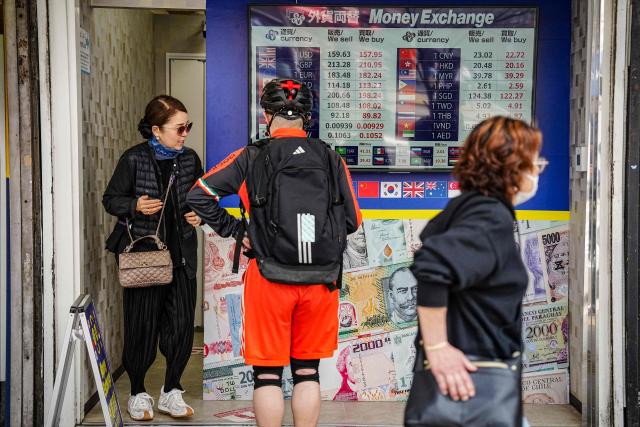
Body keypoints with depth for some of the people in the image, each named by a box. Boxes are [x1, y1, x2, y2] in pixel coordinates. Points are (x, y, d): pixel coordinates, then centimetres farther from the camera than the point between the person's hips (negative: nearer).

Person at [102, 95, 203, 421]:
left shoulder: (190, 159, 5)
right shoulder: (134, 159, -7)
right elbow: (110, 199, 1)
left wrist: (200, 215, -2)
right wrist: (134, 206, -18)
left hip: (182, 256, 4)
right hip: (143, 255, -4)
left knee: (182, 325, 3)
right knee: (142, 327, 3)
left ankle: (170, 392, 21)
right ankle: (138, 394, 23)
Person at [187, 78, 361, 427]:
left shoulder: (252, 156, -4)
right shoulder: (330, 158, 2)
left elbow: (198, 195, -4)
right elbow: (351, 221, 6)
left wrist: (235, 231, 3)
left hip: (269, 277, -2)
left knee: (267, 371, 9)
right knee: (307, 370, 14)